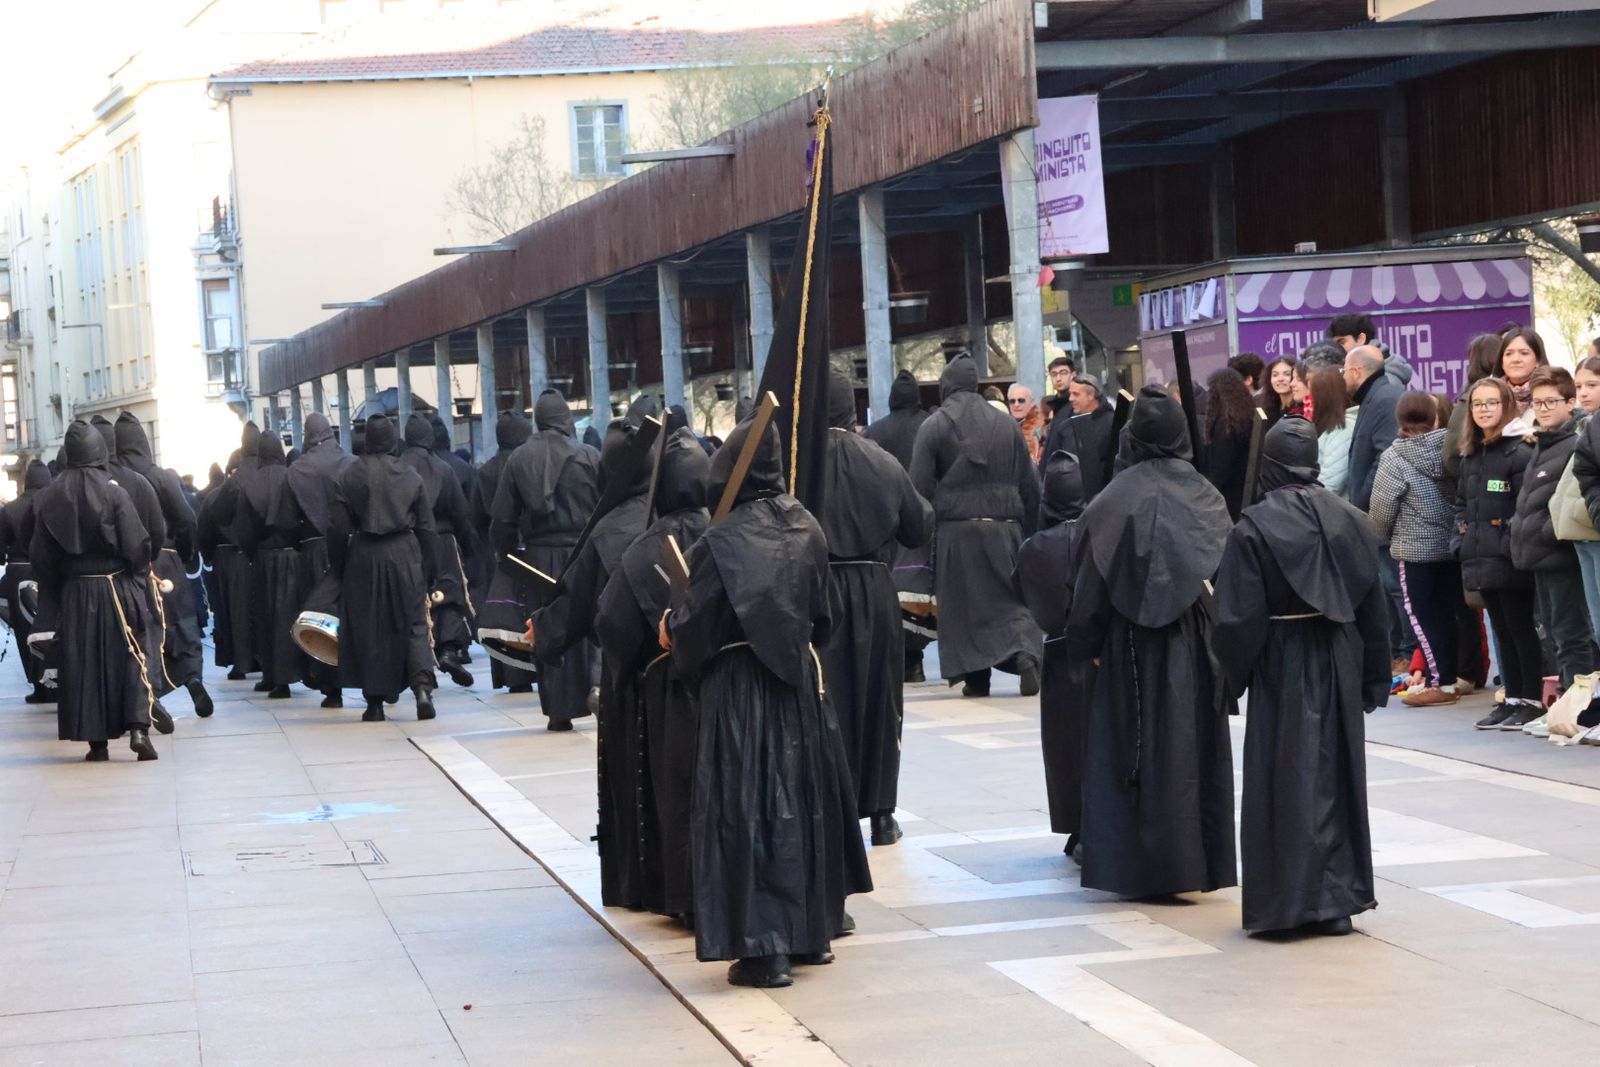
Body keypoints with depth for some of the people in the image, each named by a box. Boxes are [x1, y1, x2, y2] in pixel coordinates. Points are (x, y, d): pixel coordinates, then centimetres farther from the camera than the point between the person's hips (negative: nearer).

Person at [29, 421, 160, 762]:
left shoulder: (49, 496, -1)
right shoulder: (114, 492, -12)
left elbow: (40, 554, 2)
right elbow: (137, 545, -13)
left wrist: (52, 599, 12)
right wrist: (138, 578, 7)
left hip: (73, 593, 3)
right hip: (116, 589, -3)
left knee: (81, 663, 8)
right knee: (130, 658, 4)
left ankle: (97, 741, 7)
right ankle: (138, 727, -11)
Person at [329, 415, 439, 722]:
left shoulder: (348, 478, -3)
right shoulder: (410, 476, 1)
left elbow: (338, 528, -3)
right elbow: (425, 527, 3)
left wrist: (339, 567, 8)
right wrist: (429, 569, 11)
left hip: (363, 558, -1)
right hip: (404, 555, 1)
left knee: (368, 629, 7)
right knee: (413, 624, 5)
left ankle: (375, 702, 8)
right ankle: (422, 687, -15)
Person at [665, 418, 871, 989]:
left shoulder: (723, 541, -16)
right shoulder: (806, 528, 1)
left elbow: (694, 623, -14)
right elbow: (820, 613, 10)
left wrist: (671, 627, 8)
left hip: (740, 689, -5)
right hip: (799, 682, 6)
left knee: (750, 808, -2)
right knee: (805, 798, 16)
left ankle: (763, 946, -4)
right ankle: (813, 931, 25)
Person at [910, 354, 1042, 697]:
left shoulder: (933, 427, -3)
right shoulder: (1006, 425, 6)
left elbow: (920, 487, -7)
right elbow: (1030, 485, 8)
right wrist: (1025, 528, 16)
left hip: (955, 531, -2)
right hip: (1003, 529, 2)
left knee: (961, 604, 6)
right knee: (1011, 600, 7)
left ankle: (976, 677, 4)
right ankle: (1025, 653, -16)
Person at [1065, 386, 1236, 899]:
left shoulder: (1118, 499, -10)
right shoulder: (1206, 495, 0)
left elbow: (1094, 581, -9)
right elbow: (1227, 569, 2)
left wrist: (1085, 644, 0)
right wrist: (1221, 640, 10)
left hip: (1134, 644, -3)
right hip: (1196, 639, 3)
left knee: (1136, 746, 3)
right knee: (1196, 741, 10)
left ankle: (1140, 865, 3)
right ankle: (1201, 861, 14)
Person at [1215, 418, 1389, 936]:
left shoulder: (1253, 528, -13)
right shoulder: (1351, 521, 0)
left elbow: (1238, 616, -13)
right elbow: (1374, 608, 5)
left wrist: (1234, 676, 0)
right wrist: (1373, 678, 12)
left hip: (1281, 665, -4)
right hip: (1339, 662, 4)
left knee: (1286, 781, 3)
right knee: (1338, 774, 12)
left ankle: (1289, 901, 4)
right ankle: (1339, 901, 15)